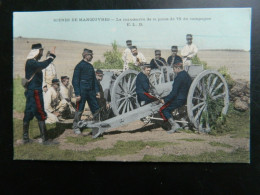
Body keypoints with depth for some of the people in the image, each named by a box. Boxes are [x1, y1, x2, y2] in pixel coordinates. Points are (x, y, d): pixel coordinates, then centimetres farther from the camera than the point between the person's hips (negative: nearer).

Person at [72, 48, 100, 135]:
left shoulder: (90, 66, 14)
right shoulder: (79, 66, -7)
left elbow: (94, 79, 19)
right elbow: (75, 81, -11)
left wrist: (97, 91, 11)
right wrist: (77, 94, -16)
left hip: (91, 91, 7)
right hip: (82, 92, -7)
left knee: (96, 108, 7)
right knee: (79, 110, -1)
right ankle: (75, 127, 10)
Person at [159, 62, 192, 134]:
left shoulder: (179, 77, -18)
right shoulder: (187, 75, 11)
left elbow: (174, 92, -22)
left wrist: (165, 100, -17)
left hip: (178, 100, -10)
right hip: (185, 99, 10)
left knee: (163, 109, -3)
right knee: (168, 109, 19)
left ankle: (174, 125, -9)